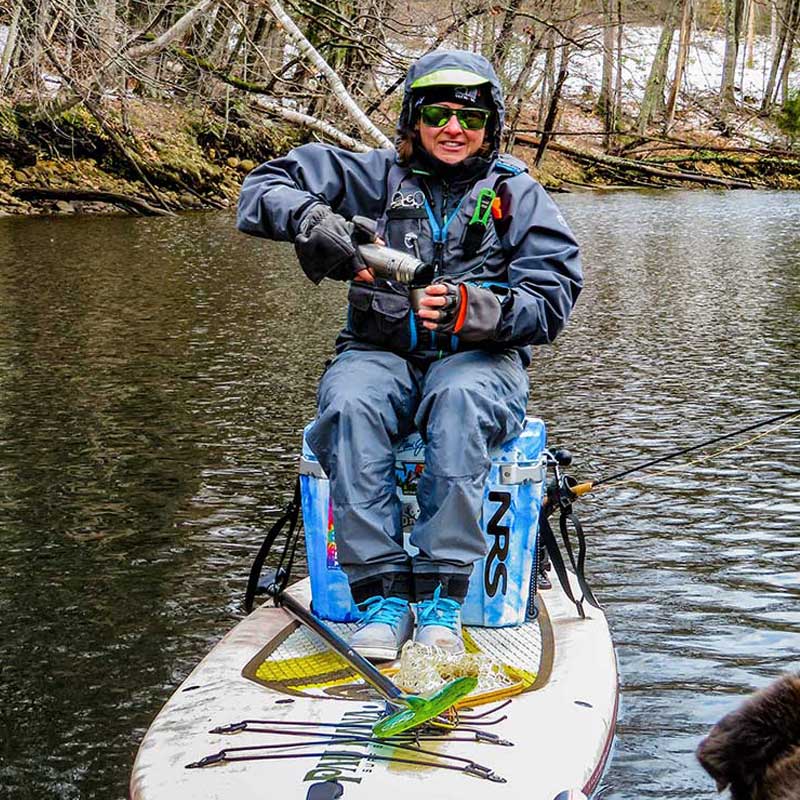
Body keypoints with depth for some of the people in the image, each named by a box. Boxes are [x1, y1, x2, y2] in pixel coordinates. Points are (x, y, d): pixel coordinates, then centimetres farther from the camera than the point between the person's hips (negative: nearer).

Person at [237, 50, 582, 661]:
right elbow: (264, 188, 6)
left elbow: (553, 301, -1)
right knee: (348, 403, -34)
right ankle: (382, 593, -31)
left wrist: (473, 307, -21)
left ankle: (442, 595, -35)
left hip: (477, 359, -1)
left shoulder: (518, 194, 10)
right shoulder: (374, 176, 13)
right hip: (380, 353, 1)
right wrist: (308, 220, -18)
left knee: (460, 399, -37)